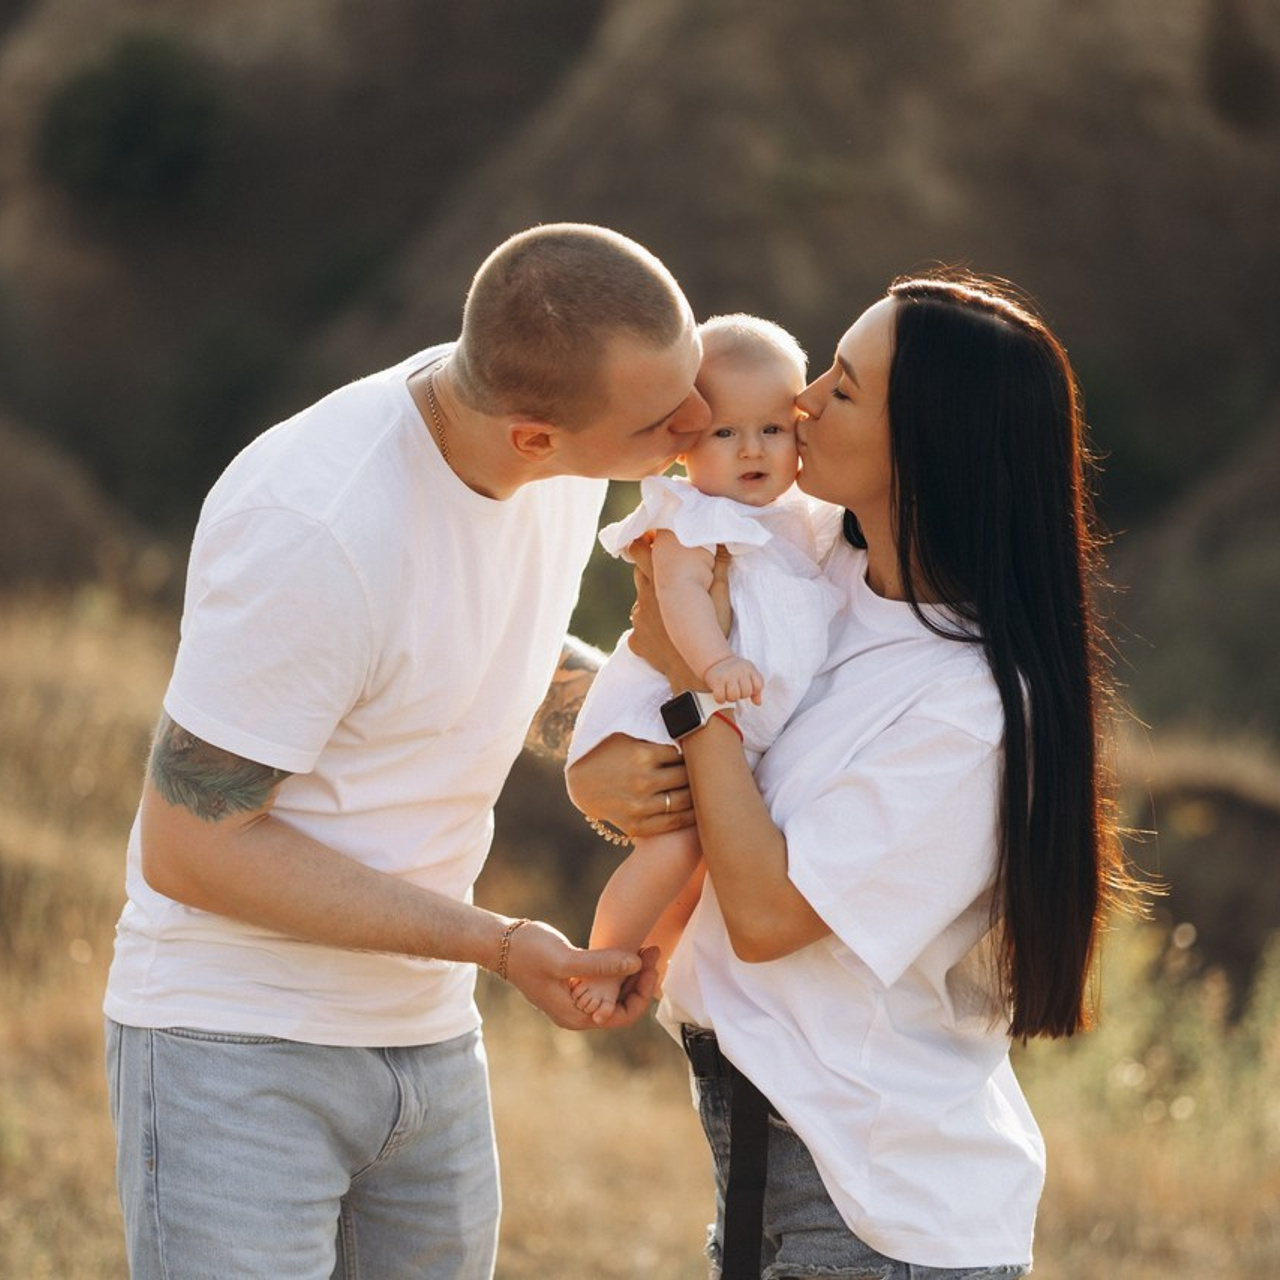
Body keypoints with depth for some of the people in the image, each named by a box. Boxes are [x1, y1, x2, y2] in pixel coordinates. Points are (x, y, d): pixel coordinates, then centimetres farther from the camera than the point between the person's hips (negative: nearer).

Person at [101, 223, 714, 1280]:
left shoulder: (565, 466, -5)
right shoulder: (315, 528, -28)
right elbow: (190, 845, -21)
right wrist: (497, 944, -21)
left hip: (430, 1036, 7)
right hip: (236, 1042, -7)